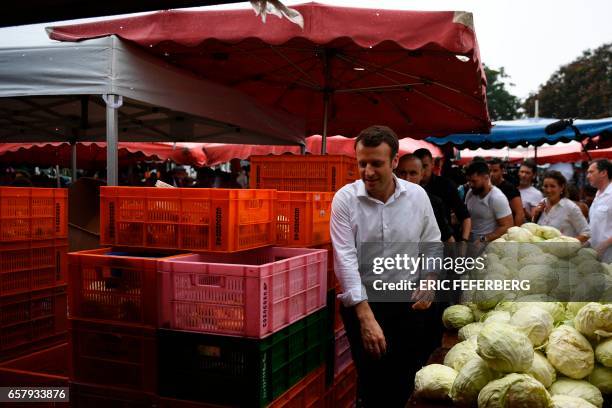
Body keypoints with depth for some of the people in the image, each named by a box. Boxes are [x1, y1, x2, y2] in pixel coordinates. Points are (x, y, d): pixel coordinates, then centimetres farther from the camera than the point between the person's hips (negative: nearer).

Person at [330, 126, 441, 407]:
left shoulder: (417, 195, -4)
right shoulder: (345, 199, -13)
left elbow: (431, 244, 8)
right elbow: (346, 259, -18)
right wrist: (366, 317, -23)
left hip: (408, 303, 3)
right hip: (362, 304, -2)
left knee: (404, 383, 14)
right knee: (373, 385, 7)